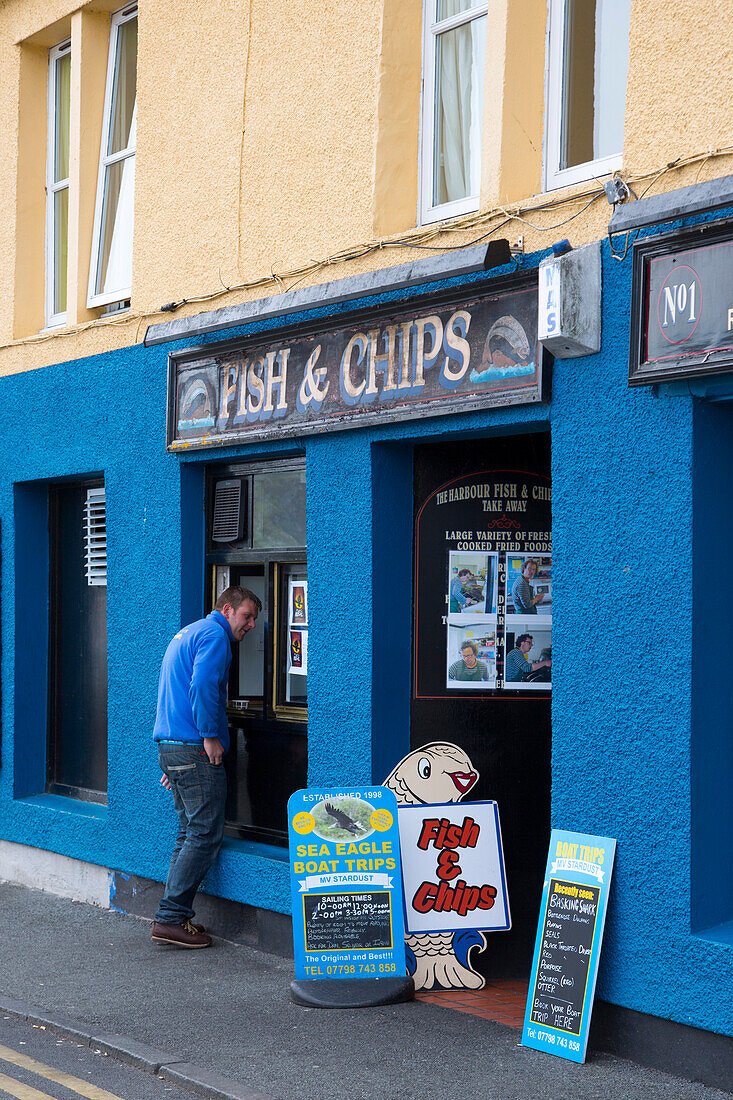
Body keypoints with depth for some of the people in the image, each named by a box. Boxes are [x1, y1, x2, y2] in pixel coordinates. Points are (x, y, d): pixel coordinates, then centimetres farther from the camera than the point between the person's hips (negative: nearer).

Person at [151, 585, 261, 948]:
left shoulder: (187, 633, 26)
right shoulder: (214, 635, -7)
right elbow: (203, 684, -23)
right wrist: (210, 736, -16)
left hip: (171, 746, 10)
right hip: (195, 750, -10)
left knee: (191, 833, 12)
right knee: (205, 835, -8)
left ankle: (171, 918, 12)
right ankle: (171, 918, -7)